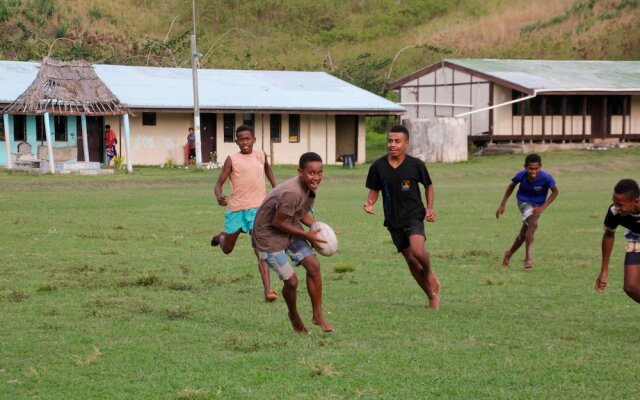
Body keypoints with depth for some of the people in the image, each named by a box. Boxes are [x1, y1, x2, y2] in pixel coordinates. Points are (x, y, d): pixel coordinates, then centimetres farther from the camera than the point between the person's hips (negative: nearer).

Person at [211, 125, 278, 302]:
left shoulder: (261, 155, 9)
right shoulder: (232, 159, -2)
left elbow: (268, 168, 32)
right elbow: (219, 183, -5)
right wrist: (219, 196, -26)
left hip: (257, 208, 1)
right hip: (236, 209, -1)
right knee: (227, 249, 14)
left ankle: (267, 290, -22)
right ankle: (221, 237, 52)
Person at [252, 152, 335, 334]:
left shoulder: (310, 187, -6)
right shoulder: (291, 193, -35)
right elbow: (278, 222, -26)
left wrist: (318, 228, -7)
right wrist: (306, 235, -18)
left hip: (291, 230, 8)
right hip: (269, 236, -8)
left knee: (313, 265, -2)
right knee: (291, 281, -5)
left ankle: (318, 315, 10)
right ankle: (294, 317, 24)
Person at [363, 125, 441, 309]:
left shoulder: (416, 165, -9)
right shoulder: (378, 166, -5)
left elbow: (428, 186, 7)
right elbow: (374, 190, 7)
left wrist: (430, 208, -6)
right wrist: (370, 203, -14)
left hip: (414, 215, -3)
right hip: (393, 220, 3)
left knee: (417, 250, -28)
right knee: (411, 261, 7)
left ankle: (429, 273, 6)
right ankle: (432, 295, 25)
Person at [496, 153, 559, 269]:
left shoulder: (546, 177, -32)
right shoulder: (521, 175, -28)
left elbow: (555, 192, -15)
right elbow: (512, 186, -6)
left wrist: (543, 207, -24)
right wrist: (503, 204, -4)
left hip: (538, 205, 2)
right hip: (524, 201, -2)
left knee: (524, 233, 13)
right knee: (533, 224, -27)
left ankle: (509, 254, 38)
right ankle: (528, 258, -23)